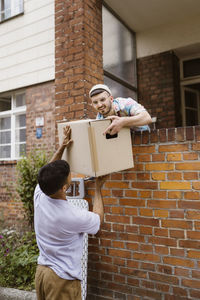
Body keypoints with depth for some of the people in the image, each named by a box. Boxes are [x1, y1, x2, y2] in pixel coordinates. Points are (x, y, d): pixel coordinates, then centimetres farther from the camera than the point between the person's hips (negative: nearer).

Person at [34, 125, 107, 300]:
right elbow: (98, 219, -6)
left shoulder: (39, 197, -15)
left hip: (41, 271, 6)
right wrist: (98, 188, 2)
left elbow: (48, 175, 8)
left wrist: (61, 148, 6)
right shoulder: (73, 217, -29)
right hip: (63, 279, -6)